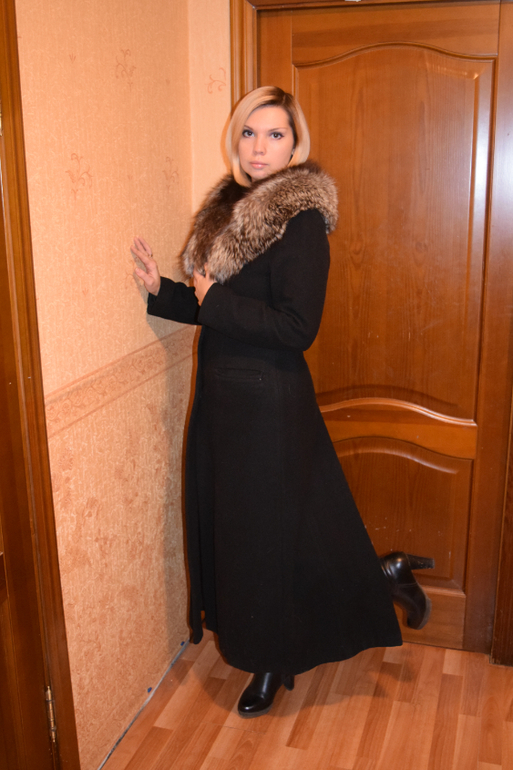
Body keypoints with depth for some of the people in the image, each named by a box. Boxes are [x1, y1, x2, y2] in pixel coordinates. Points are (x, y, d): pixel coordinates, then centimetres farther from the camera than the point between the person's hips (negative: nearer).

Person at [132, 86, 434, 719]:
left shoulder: (302, 220, -16)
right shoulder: (232, 206, 9)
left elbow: (297, 328, -24)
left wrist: (213, 300, -18)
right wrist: (163, 290, 0)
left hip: (268, 400, -9)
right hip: (222, 393, 9)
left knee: (265, 529, 5)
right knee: (226, 517, 19)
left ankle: (272, 662, 30)